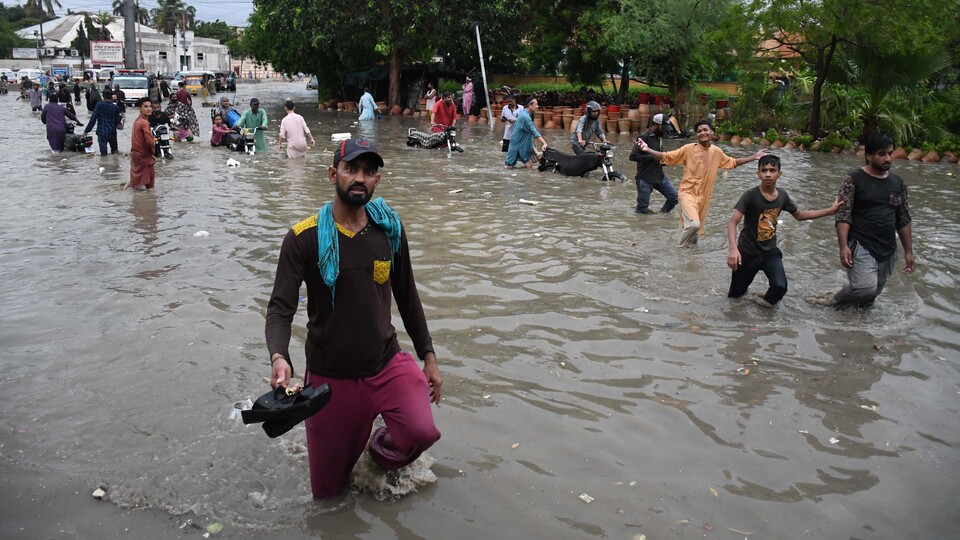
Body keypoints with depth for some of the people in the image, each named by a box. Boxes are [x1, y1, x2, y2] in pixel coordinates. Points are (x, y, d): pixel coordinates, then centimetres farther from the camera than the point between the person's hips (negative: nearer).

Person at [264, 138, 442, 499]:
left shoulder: (390, 229, -1)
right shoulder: (304, 238, -11)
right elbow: (281, 307, -15)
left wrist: (428, 355, 9)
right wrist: (279, 357, -34)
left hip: (387, 364, 2)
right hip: (330, 376, -1)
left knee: (422, 431, -27)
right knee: (327, 491, 9)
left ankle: (384, 453, 10)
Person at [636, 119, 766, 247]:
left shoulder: (717, 152, 4)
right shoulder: (688, 149, -10)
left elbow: (732, 162, 22)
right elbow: (666, 157, -12)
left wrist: (754, 157, 21)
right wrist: (648, 150, -27)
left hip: (704, 197, 5)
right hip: (688, 193, -5)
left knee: (696, 233, 13)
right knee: (693, 224, -27)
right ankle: (681, 249, -3)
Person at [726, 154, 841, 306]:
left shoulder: (782, 195, -4)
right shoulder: (750, 195, -20)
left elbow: (799, 215, 13)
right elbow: (732, 222, -27)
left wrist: (831, 210, 10)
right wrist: (733, 248, -44)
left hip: (770, 251, 3)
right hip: (747, 252, -3)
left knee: (780, 287, -22)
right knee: (735, 295, 8)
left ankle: (767, 301, 11)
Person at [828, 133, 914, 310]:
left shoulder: (898, 182, 10)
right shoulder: (853, 180, -6)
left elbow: (903, 219, 14)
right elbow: (843, 216, -12)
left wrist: (908, 251, 12)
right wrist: (843, 246, -23)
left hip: (888, 250, 6)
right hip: (861, 246, -6)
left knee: (872, 293, 9)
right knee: (865, 288, -22)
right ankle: (835, 306, 6)